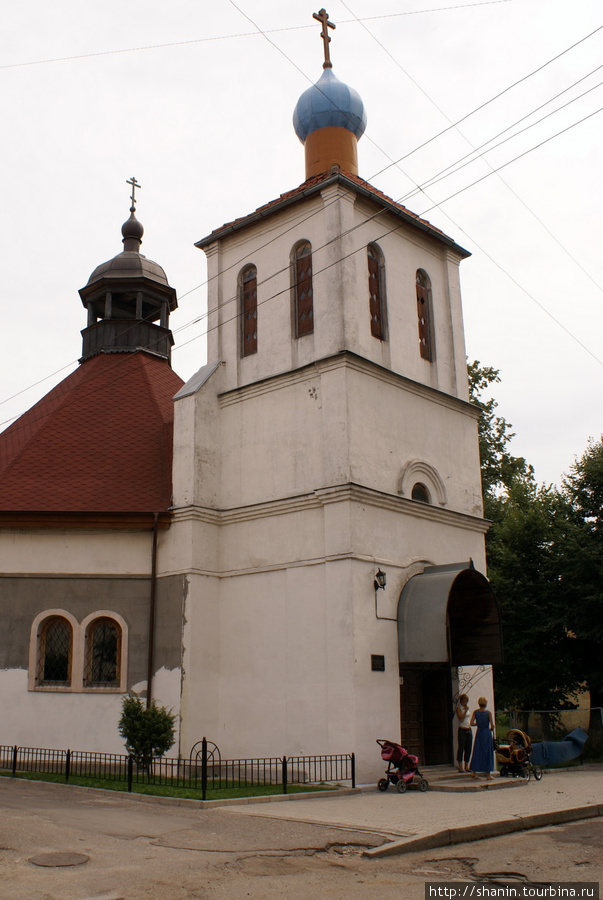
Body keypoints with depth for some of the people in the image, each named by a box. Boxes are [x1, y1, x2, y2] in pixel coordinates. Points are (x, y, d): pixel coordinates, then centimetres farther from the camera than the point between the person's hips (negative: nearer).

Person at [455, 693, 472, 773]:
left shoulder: (467, 708, 17)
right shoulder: (459, 708, -4)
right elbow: (461, 718, -16)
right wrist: (465, 710, -16)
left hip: (469, 730, 7)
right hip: (462, 730, -7)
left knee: (468, 748, 6)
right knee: (461, 748, -5)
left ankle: (466, 767, 12)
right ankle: (460, 767, -2)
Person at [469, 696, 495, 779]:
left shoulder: (475, 712, -2)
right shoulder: (488, 712, -9)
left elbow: (471, 723, -6)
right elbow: (492, 725, -10)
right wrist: (491, 729, 11)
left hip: (479, 732, 3)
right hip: (487, 732, -3)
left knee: (477, 752, 11)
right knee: (488, 752, 5)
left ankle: (474, 771, 11)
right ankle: (488, 774, 7)